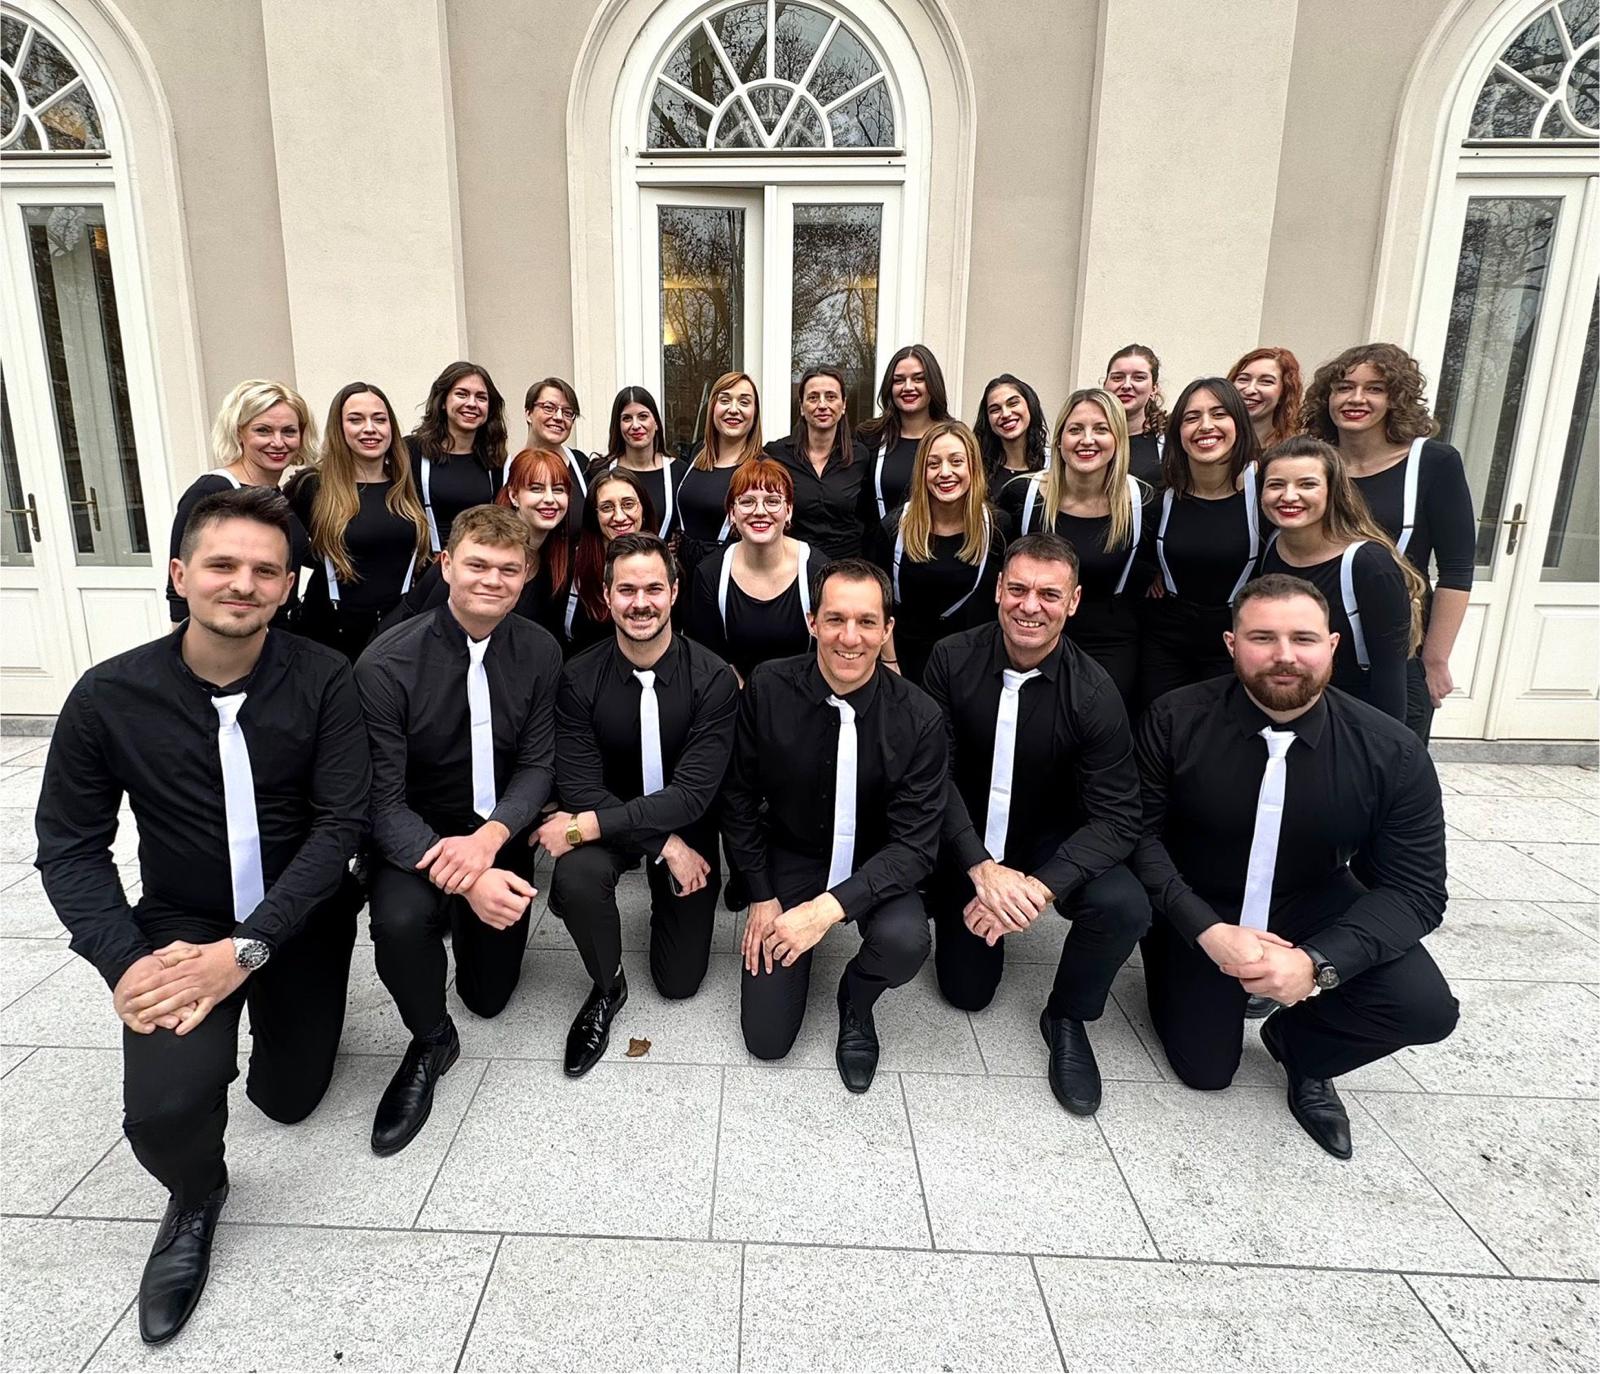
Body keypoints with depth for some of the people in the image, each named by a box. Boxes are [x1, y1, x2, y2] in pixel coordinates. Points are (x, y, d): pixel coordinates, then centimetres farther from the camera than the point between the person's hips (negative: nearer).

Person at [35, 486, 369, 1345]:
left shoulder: (323, 680, -16)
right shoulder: (110, 695, -12)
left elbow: (342, 822, -17)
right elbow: (69, 845, -5)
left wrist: (247, 948, -26)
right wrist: (123, 962, -20)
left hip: (300, 919, 0)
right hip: (179, 921, 0)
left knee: (287, 1100, 10)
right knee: (166, 1107, -23)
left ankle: (277, 1011, 45)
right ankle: (195, 1198, 15)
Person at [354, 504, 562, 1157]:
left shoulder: (539, 652, -11)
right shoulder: (387, 662, -22)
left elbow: (538, 765, -8)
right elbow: (382, 802, -22)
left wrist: (487, 840, -28)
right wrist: (460, 878, -36)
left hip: (498, 830, 3)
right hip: (412, 832, -3)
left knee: (489, 994, 11)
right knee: (400, 921, -35)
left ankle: (463, 928, 46)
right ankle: (430, 1042, -2)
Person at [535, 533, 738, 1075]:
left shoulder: (712, 678, -20)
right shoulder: (579, 679, -16)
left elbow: (692, 793, -25)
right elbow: (581, 788, -17)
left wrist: (586, 826, -31)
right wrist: (666, 845, -26)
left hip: (686, 825, 0)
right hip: (609, 820, 0)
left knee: (679, 980, 5)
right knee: (575, 877, -35)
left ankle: (664, 902, 39)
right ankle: (606, 988, -2)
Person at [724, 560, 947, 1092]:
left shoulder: (920, 719, -20)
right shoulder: (768, 689, -17)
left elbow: (915, 844, -19)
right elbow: (739, 795, -4)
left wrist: (829, 907, -29)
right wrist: (761, 896, -4)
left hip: (875, 868, 0)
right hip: (789, 860, 1)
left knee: (905, 942, -33)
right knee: (766, 1038, -3)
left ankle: (856, 1005, 4)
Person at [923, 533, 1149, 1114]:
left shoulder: (1094, 693, -18)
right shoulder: (952, 660, -15)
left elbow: (1117, 818, -19)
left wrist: (1039, 888, -35)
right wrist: (983, 869, -30)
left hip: (1052, 843, 0)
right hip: (966, 843, 1)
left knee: (1125, 907, -29)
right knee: (967, 991, 2)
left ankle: (1067, 1017, 1)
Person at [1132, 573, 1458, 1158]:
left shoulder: (1392, 752, -17)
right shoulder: (1176, 721, -19)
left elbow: (1415, 888, -15)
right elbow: (1139, 832, -15)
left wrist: (1316, 963, -29)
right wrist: (1207, 930, -28)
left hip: (1314, 910, 2)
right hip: (1198, 911, -1)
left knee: (1424, 1008, -21)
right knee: (1205, 1070, -1)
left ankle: (1299, 1048, 12)